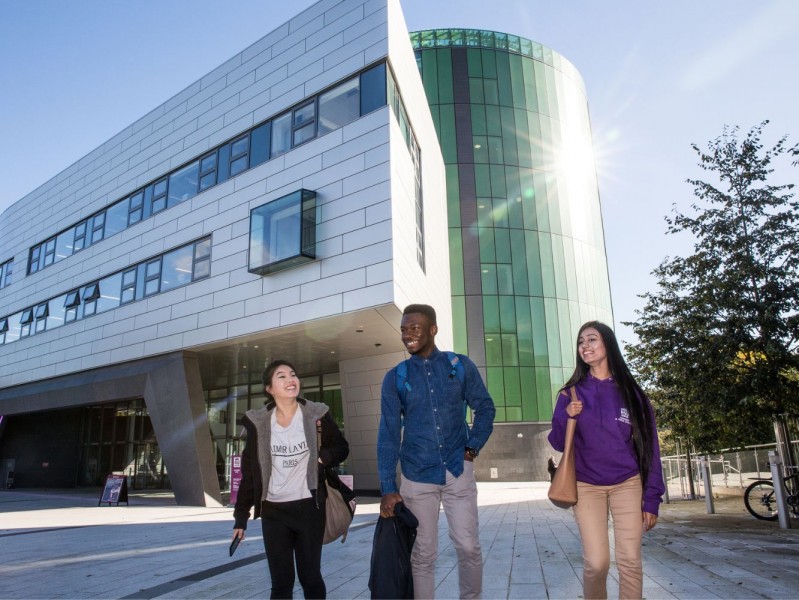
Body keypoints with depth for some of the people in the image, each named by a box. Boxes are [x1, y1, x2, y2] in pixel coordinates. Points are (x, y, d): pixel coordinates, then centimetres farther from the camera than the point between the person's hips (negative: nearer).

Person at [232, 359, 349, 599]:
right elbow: (248, 472, 2)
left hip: (309, 508, -1)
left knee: (311, 576, 8)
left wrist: (322, 457, -15)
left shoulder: (317, 414, -6)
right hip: (273, 512, 1)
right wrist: (241, 516, 2)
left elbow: (341, 448, 6)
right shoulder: (258, 422, -3)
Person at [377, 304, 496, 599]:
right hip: (416, 478, 0)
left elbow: (485, 407, 8)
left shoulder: (461, 365, -1)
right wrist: (388, 487, -9)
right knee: (423, 554, 8)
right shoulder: (395, 378, -3)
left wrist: (473, 446, -4)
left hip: (458, 471, 0)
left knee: (468, 547, 6)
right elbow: (388, 434, -4)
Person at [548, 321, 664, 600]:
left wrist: (652, 498, -3)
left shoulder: (631, 392, 0)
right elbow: (559, 444, 1)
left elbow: (649, 447, 2)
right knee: (596, 563, -5)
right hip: (586, 486, 0)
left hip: (628, 484, 1)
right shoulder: (571, 393, 1)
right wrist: (567, 417, -19)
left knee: (630, 561, 0)